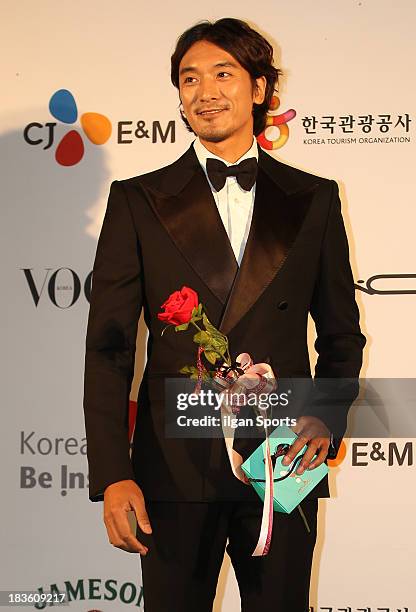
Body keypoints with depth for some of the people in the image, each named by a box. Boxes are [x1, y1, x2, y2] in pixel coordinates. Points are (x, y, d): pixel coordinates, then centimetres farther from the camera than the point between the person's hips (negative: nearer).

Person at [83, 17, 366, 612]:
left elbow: (341, 333, 13)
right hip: (176, 468, -1)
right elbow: (108, 346, -2)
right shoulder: (138, 201, 2)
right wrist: (112, 475, -10)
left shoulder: (314, 199, 7)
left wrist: (327, 419, -5)